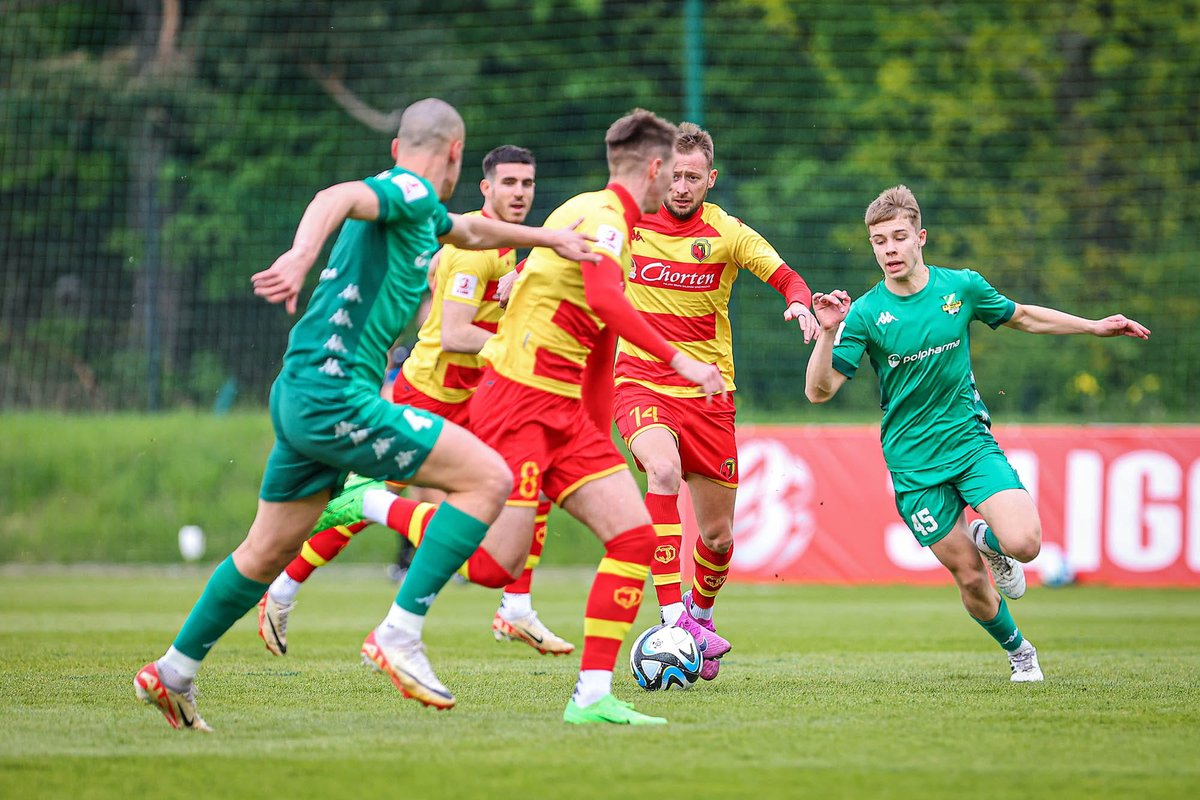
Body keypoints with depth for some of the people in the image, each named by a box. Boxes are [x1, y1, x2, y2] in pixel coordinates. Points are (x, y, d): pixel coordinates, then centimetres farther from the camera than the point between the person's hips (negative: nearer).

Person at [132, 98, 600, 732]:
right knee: (487, 477, -12)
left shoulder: (420, 210, 21)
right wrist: (299, 258, -47)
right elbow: (336, 198, -29)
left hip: (301, 395, 10)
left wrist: (550, 238, 44)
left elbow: (471, 231, 42)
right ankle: (399, 635, -14)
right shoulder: (410, 193, -9)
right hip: (333, 392, -10)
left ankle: (172, 673, 29)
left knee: (267, 553, 19)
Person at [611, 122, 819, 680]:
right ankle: (672, 617, -35)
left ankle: (700, 613, 39)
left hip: (707, 392, 2)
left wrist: (800, 304, -28)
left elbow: (787, 278, -6)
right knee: (664, 471, -34)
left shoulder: (727, 233, -2)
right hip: (640, 381, -2)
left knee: (718, 538, 5)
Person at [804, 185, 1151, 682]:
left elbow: (1021, 317, 18)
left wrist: (1094, 327, 17)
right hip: (913, 464, -1)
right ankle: (1018, 651, 28)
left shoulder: (961, 287, -2)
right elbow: (818, 391, -13)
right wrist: (828, 334, -28)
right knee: (969, 576, -1)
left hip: (971, 441, 1)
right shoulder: (865, 314, -9)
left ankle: (988, 540, 17)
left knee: (1023, 544, -21)